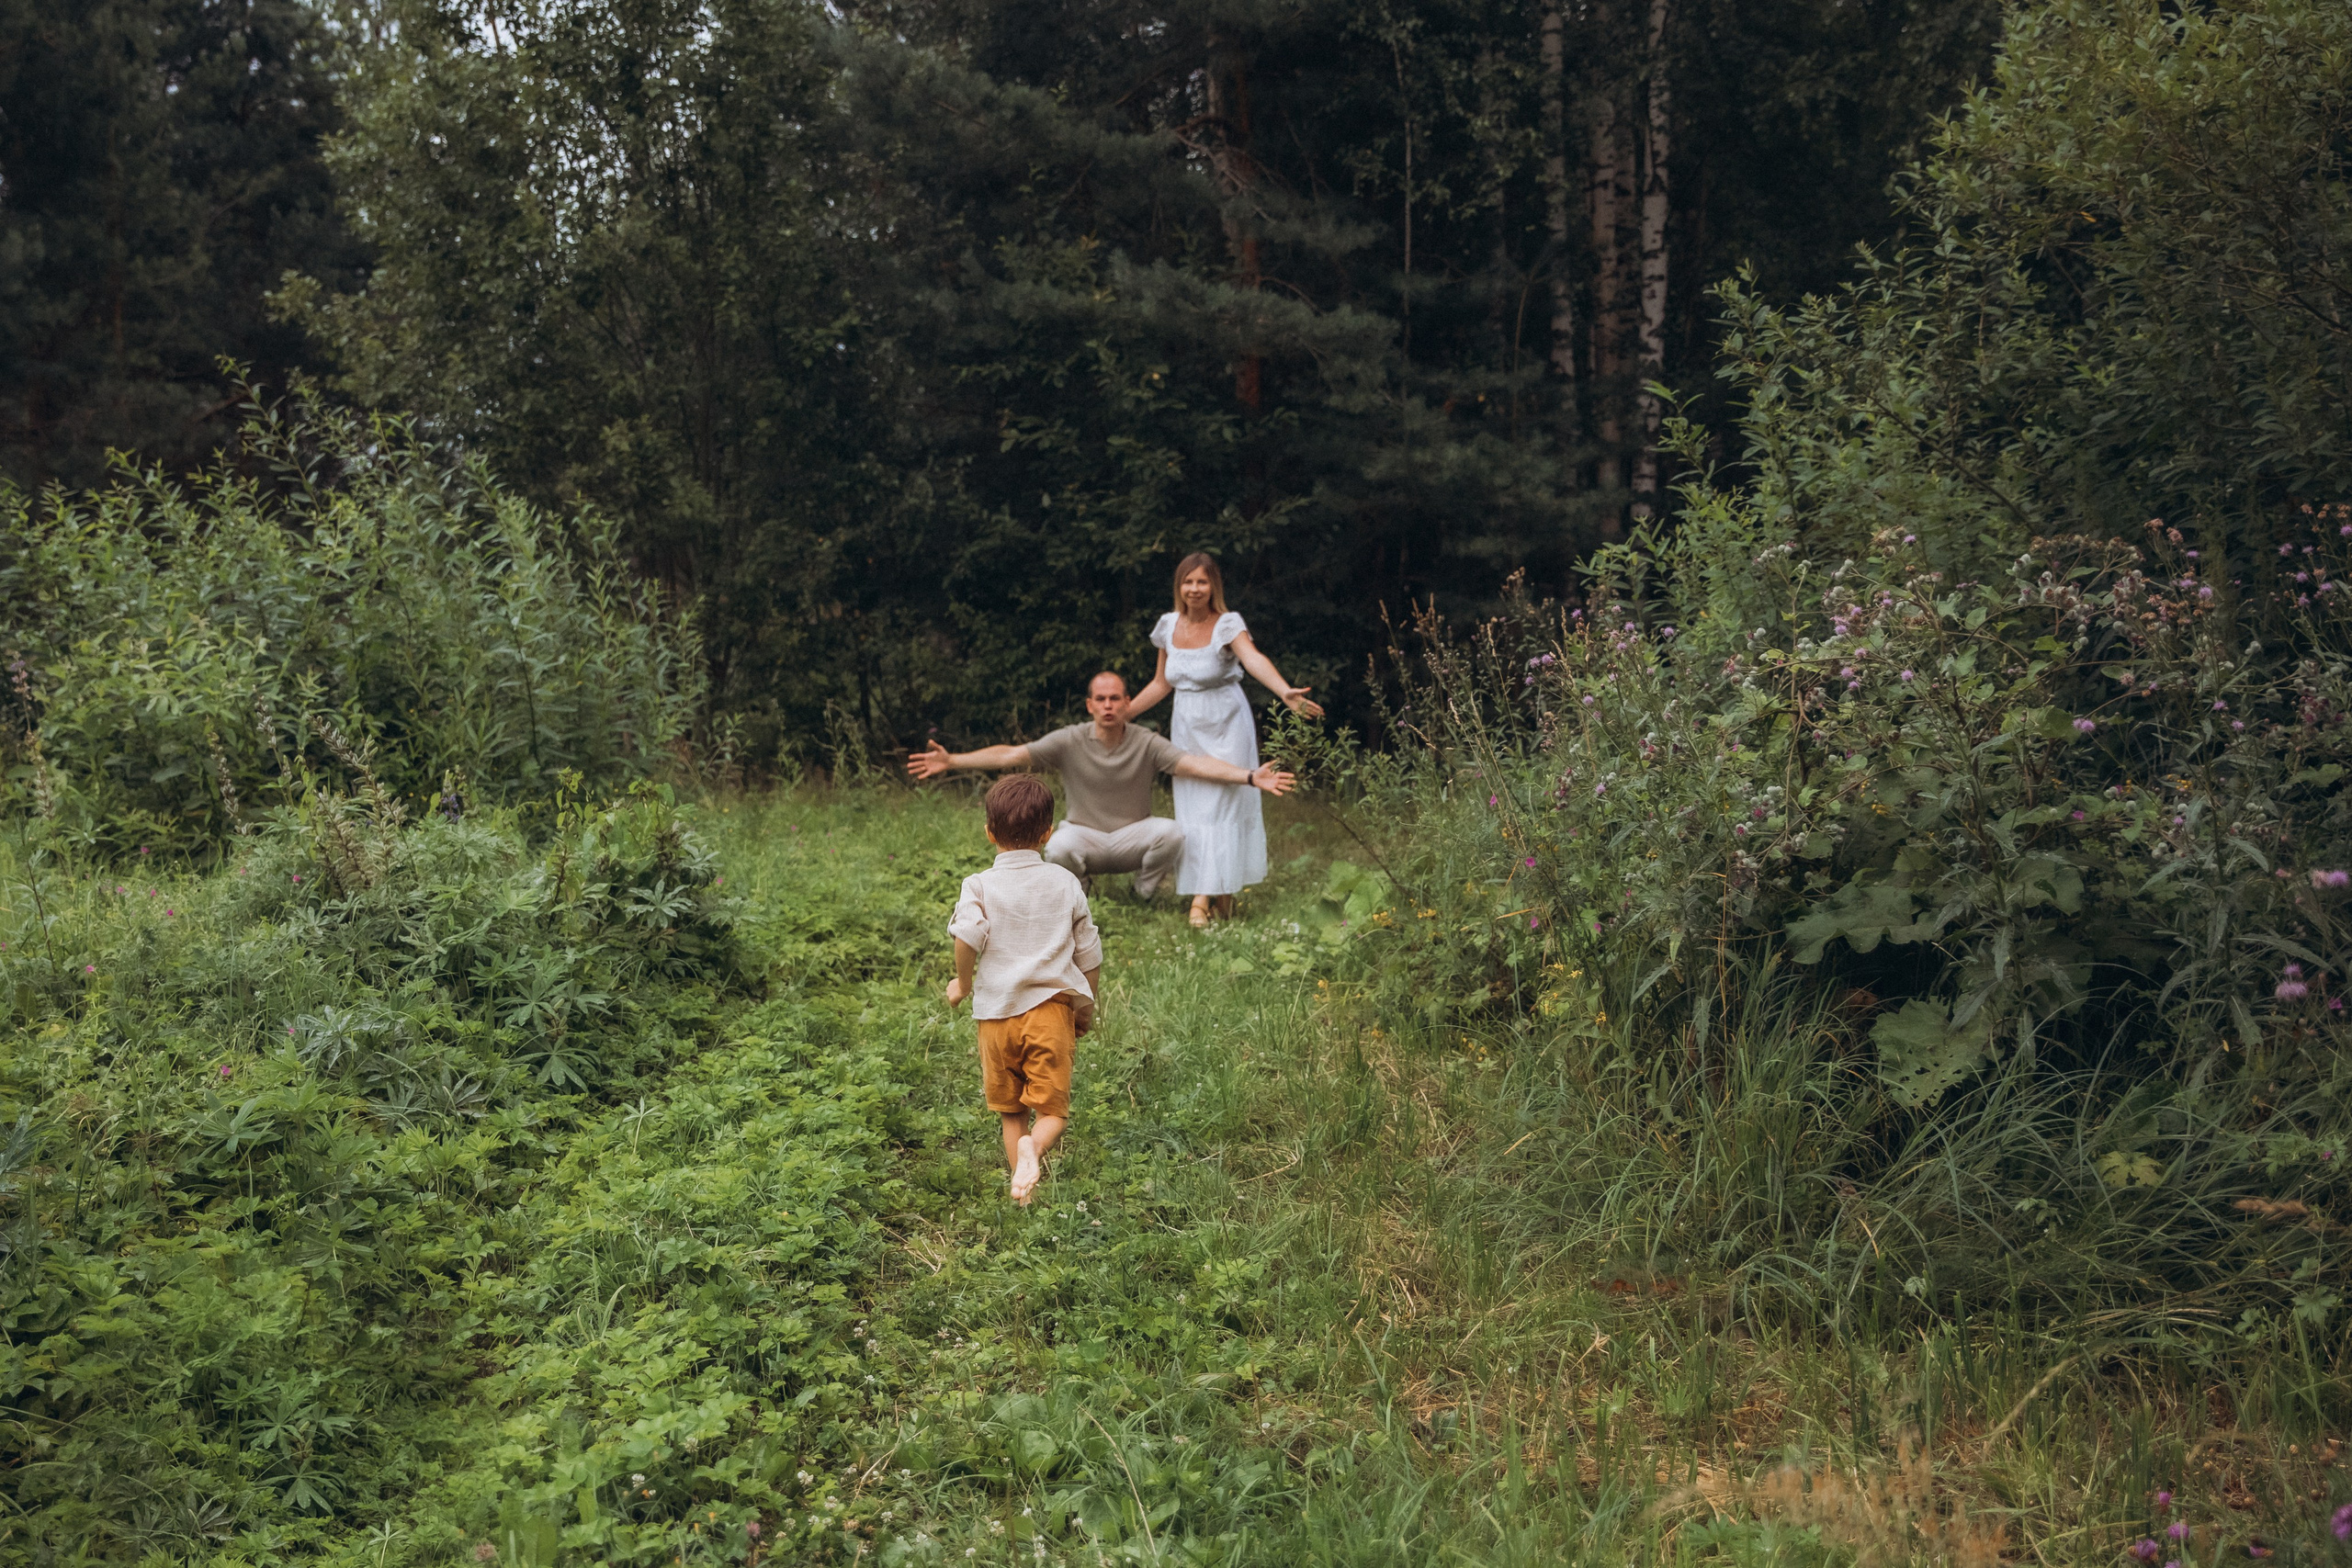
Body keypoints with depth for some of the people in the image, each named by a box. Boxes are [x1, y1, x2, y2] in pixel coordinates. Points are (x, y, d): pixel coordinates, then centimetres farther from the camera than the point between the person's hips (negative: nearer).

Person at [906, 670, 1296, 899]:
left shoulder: (1146, 743, -9)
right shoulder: (1070, 741, -9)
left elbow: (1195, 764, -19)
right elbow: (1012, 755, -14)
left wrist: (1250, 776, -32)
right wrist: (952, 760, -24)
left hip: (1132, 836, 1)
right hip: (1084, 834, 0)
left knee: (1169, 833, -30)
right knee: (1058, 849, -35)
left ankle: (1146, 893, 2)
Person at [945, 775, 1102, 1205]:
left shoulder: (981, 885, -2)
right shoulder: (1066, 884, 6)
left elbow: (968, 935, -21)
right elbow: (1089, 953, 9)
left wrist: (963, 984, -3)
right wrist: (1088, 1006, 23)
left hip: (997, 1011, 0)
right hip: (1052, 1010, 0)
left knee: (1011, 1112, 15)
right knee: (1053, 1109, 2)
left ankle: (1024, 1197, 13)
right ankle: (1034, 1147, -29)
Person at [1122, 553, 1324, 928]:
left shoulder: (1227, 624, -14)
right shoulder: (1169, 626, 3)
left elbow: (1253, 659, -34)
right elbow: (1161, 683, 15)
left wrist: (1285, 692, -52)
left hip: (1225, 726, -5)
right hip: (1186, 728, 5)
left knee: (1219, 807, -8)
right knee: (1190, 809, 3)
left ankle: (1205, 897, -6)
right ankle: (1219, 895, 11)